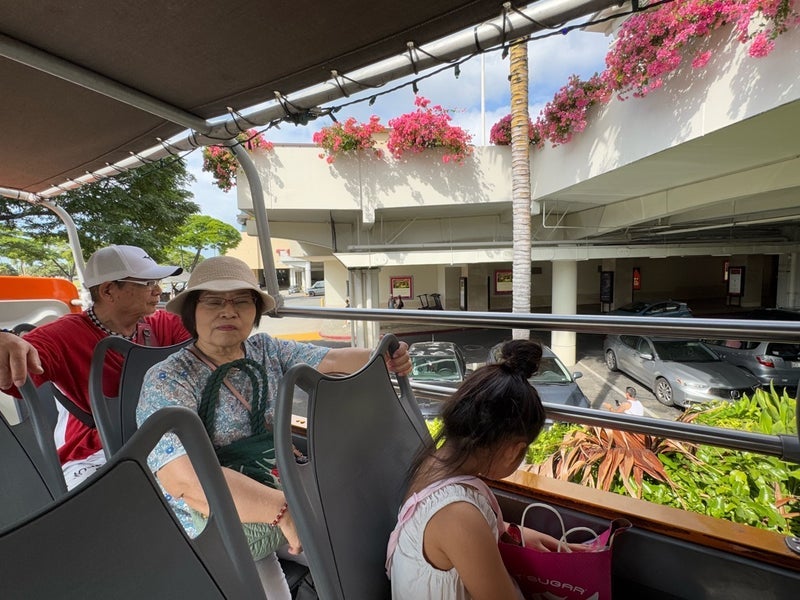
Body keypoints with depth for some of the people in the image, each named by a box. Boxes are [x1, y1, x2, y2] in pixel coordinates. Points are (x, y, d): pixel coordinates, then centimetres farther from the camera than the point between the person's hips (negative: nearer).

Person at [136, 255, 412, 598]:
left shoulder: (267, 351, -1)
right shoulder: (166, 382, -18)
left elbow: (331, 361, -12)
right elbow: (186, 480, -30)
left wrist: (383, 358, -30)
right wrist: (283, 510, -38)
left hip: (281, 492, 5)